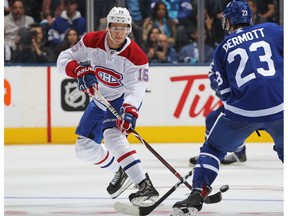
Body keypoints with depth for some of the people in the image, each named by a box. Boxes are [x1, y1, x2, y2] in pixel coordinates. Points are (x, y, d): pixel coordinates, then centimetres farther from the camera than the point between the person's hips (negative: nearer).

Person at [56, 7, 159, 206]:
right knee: (84, 148, 8)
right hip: (100, 100, 6)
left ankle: (145, 187, -41)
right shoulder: (91, 41, -16)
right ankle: (120, 173, 32)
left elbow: (136, 89, -33)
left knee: (113, 136, -33)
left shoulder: (136, 56, -25)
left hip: (124, 100, -6)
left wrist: (129, 111, -52)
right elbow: (64, 59, -11)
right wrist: (80, 70, -32)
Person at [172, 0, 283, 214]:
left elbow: (226, 92, 14)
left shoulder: (222, 49, 14)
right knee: (284, 149, 26)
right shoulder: (271, 30, 13)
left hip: (243, 109, -1)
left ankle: (197, 195, 6)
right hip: (279, 106, 1)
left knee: (213, 148, 18)